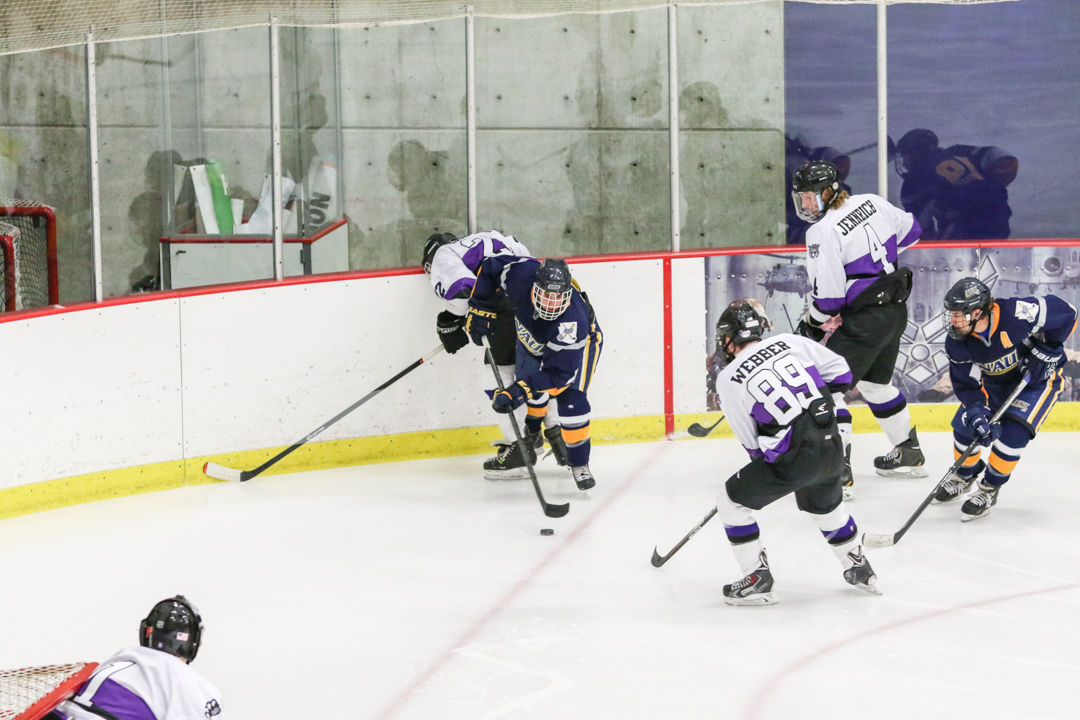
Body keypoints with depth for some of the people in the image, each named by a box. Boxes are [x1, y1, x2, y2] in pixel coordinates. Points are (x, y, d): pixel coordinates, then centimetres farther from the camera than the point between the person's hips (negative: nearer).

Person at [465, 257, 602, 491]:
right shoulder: (522, 273, -38)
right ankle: (530, 434, 43)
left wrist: (521, 390, -50)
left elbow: (560, 374, -41)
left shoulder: (572, 323, -46)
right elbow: (489, 267, -17)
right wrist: (480, 310, -15)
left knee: (571, 400, -18)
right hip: (533, 339, 5)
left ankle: (579, 463, 0)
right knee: (533, 394, 11)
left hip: (579, 344, -5)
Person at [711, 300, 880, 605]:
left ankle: (758, 580, 12)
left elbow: (751, 442, 4)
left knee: (732, 502, 13)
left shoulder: (729, 378, -2)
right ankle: (859, 569, 45)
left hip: (794, 457, -6)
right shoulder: (789, 341, 8)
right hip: (832, 446, 6)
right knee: (826, 503, 34)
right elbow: (839, 370, 12)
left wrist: (764, 466, 23)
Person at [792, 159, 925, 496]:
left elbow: (828, 295, -19)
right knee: (876, 382, 27)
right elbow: (910, 230, 18)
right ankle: (909, 454, 39)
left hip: (864, 321, -9)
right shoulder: (871, 202, 3)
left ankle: (836, 473, -10)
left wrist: (811, 324, -2)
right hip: (896, 310, 9)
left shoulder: (823, 232, -19)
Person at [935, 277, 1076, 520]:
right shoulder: (957, 342, -22)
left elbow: (1065, 314, -25)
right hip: (993, 380, 5)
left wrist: (1046, 350, -23)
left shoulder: (1016, 314, -38)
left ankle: (989, 490, 0)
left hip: (1038, 375, -5)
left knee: (1013, 431, -20)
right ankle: (965, 475, 30)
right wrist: (977, 414, -32)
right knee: (966, 425, -1)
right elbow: (966, 384, -16)